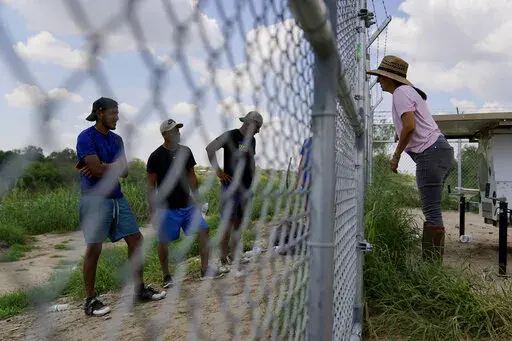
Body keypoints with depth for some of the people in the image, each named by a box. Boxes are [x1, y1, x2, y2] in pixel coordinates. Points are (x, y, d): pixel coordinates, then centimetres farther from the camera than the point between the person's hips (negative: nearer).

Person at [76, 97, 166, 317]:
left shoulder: (116, 139, 13)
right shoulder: (86, 137, -8)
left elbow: (124, 171, 4)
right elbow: (96, 169, -19)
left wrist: (102, 168, -10)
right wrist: (114, 168, -3)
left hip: (117, 197, 7)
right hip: (95, 198, -7)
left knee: (136, 240, 6)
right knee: (94, 248, -6)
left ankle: (140, 289, 18)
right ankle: (90, 300, 7)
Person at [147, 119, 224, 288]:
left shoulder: (186, 151, 6)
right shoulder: (156, 156, -9)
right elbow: (151, 185, -6)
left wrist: (197, 199, 13)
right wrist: (152, 210, -8)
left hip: (188, 205, 5)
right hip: (167, 208, -4)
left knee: (203, 230, -2)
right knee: (164, 241, 2)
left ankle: (205, 270, 9)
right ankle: (166, 276, 20)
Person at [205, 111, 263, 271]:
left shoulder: (251, 140, 15)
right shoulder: (231, 135, -8)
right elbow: (210, 148, -17)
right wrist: (218, 171, -17)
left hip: (245, 188, 7)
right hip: (231, 186, -7)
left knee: (239, 223, 10)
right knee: (228, 224, -7)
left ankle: (232, 258, 19)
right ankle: (223, 261, 1)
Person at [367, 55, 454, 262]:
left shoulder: (401, 92, -7)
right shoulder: (409, 91, 24)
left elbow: (410, 125, -18)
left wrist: (396, 156, -10)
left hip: (430, 153, -10)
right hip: (439, 151, 10)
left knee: (432, 212, -8)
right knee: (431, 211, 10)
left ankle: (432, 263, -5)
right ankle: (430, 260, 14)